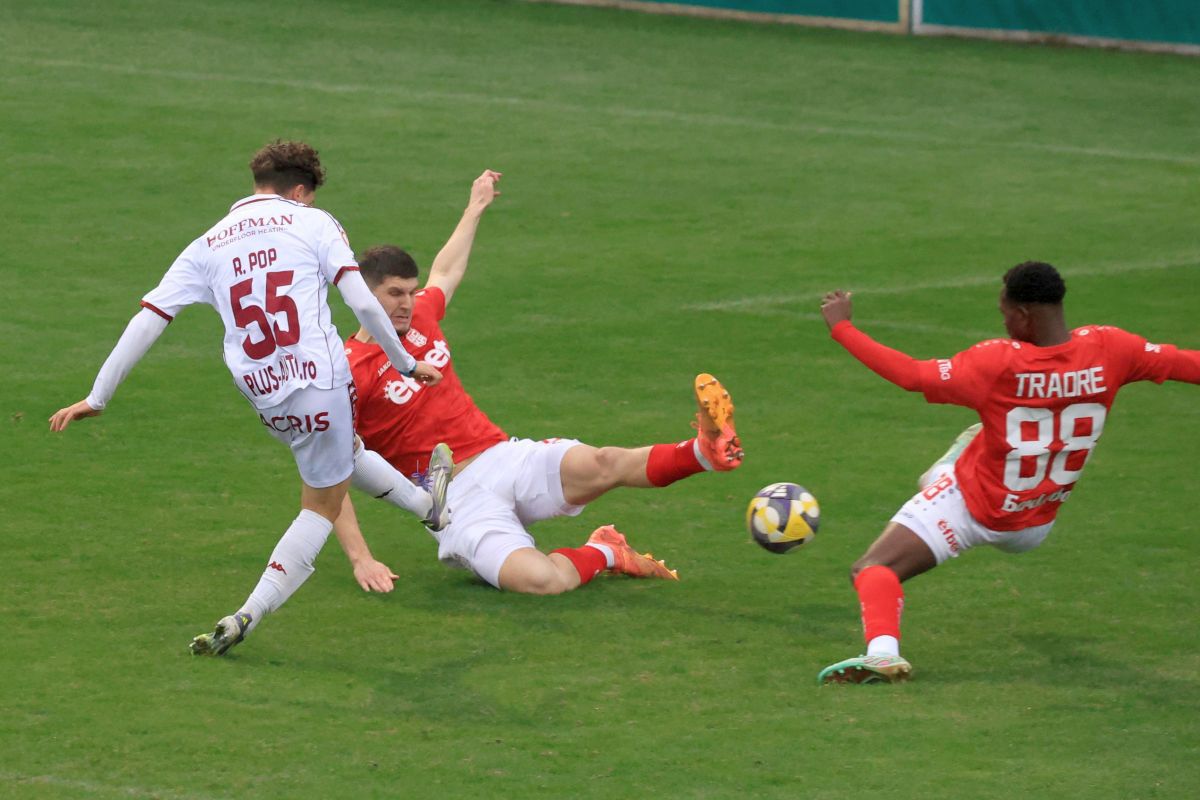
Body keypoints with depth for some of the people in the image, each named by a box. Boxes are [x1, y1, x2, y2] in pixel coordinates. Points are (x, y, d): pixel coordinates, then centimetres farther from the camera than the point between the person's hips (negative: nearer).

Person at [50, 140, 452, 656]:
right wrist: (406, 364, 8)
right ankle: (247, 617, 2)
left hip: (263, 400, 5)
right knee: (322, 506, 10)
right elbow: (363, 303, -5)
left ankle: (430, 506, 48)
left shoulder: (208, 246, 13)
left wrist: (98, 397, 10)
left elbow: (148, 320, 8)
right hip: (322, 381, -5)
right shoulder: (314, 223, 3)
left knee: (344, 452, 33)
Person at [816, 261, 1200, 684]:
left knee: (872, 570, -14)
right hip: (1035, 527, 6)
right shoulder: (1108, 349, -15)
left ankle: (883, 652, -37)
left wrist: (841, 326, -18)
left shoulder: (998, 362, -26)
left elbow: (911, 375, -28)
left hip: (969, 512, -6)